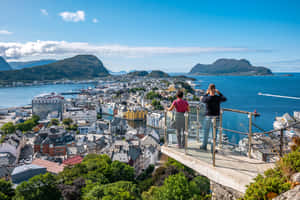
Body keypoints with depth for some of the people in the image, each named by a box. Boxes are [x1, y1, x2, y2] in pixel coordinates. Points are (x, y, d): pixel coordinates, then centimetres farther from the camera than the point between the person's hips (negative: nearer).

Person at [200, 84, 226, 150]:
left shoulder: (207, 98, -11)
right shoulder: (218, 98, -8)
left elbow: (202, 99, 14)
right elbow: (224, 99, 15)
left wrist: (206, 93, 22)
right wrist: (219, 93, 21)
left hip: (208, 117, 0)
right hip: (216, 117, 0)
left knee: (206, 132, 16)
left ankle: (204, 146, 29)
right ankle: (213, 149, 9)